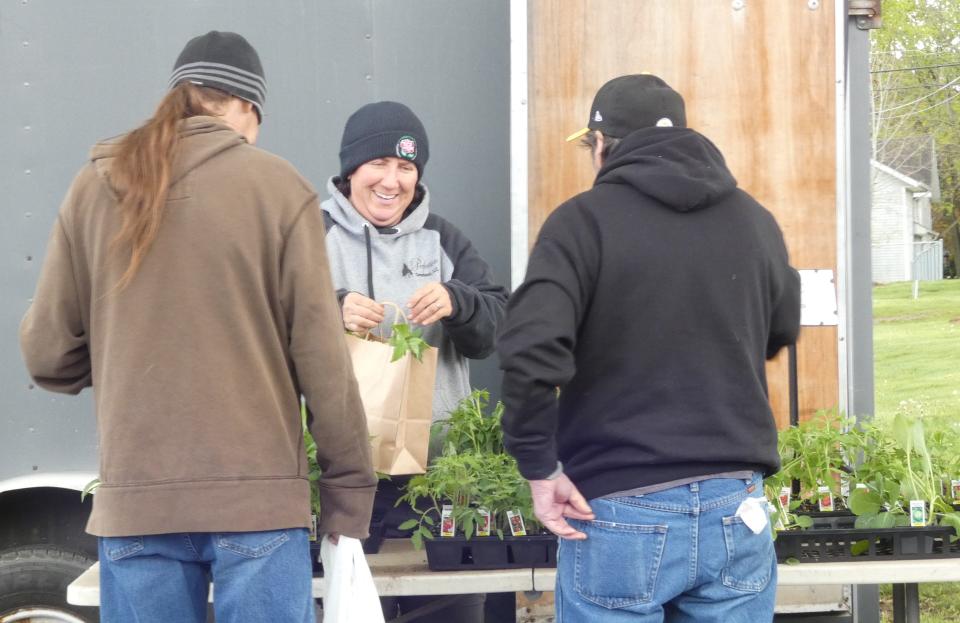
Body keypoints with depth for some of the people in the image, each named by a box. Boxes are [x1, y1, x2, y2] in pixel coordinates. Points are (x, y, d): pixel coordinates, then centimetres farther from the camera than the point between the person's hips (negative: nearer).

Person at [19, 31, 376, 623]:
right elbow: (319, 352, -5)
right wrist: (350, 486, 3)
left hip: (134, 498, 3)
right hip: (257, 495, -2)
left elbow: (48, 351, 7)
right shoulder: (277, 186, -3)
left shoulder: (95, 186, 5)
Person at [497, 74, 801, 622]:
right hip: (734, 511, 4)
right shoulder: (755, 221, 8)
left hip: (620, 511, -4)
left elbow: (531, 349, -20)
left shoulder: (584, 220, -7)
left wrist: (539, 465, -10)